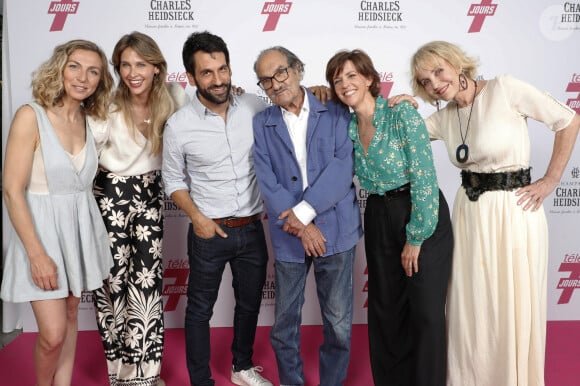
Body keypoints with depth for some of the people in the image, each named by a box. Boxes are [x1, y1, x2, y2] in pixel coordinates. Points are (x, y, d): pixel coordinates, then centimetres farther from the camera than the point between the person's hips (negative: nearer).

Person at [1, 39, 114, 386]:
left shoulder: (88, 120, 3)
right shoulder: (31, 116, -15)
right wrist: (37, 254, -19)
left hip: (82, 230, 5)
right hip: (42, 229, -5)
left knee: (70, 316, 16)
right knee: (53, 333, -3)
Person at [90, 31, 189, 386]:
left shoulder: (173, 96, -9)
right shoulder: (110, 106, -17)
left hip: (150, 194, 2)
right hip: (110, 195, -2)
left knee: (148, 280, 2)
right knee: (114, 280, 6)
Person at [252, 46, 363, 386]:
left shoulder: (336, 112, 1)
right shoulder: (261, 124, 5)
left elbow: (343, 167, -10)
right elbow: (267, 183, -3)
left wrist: (302, 212, -15)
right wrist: (301, 227, -13)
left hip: (335, 230, -1)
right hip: (288, 237, 1)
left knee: (339, 323, 7)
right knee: (285, 322, 11)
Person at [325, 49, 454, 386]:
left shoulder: (402, 113, -14)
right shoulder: (348, 127, 3)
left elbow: (425, 177, -17)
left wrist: (416, 238, -14)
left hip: (424, 216, -5)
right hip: (379, 219, 6)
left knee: (426, 312, 1)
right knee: (385, 307, 14)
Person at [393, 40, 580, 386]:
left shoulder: (505, 89, -10)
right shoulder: (444, 117, 7)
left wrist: (551, 181, -8)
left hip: (514, 210, -5)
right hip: (469, 212, 5)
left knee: (513, 306, 5)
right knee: (470, 305, 13)